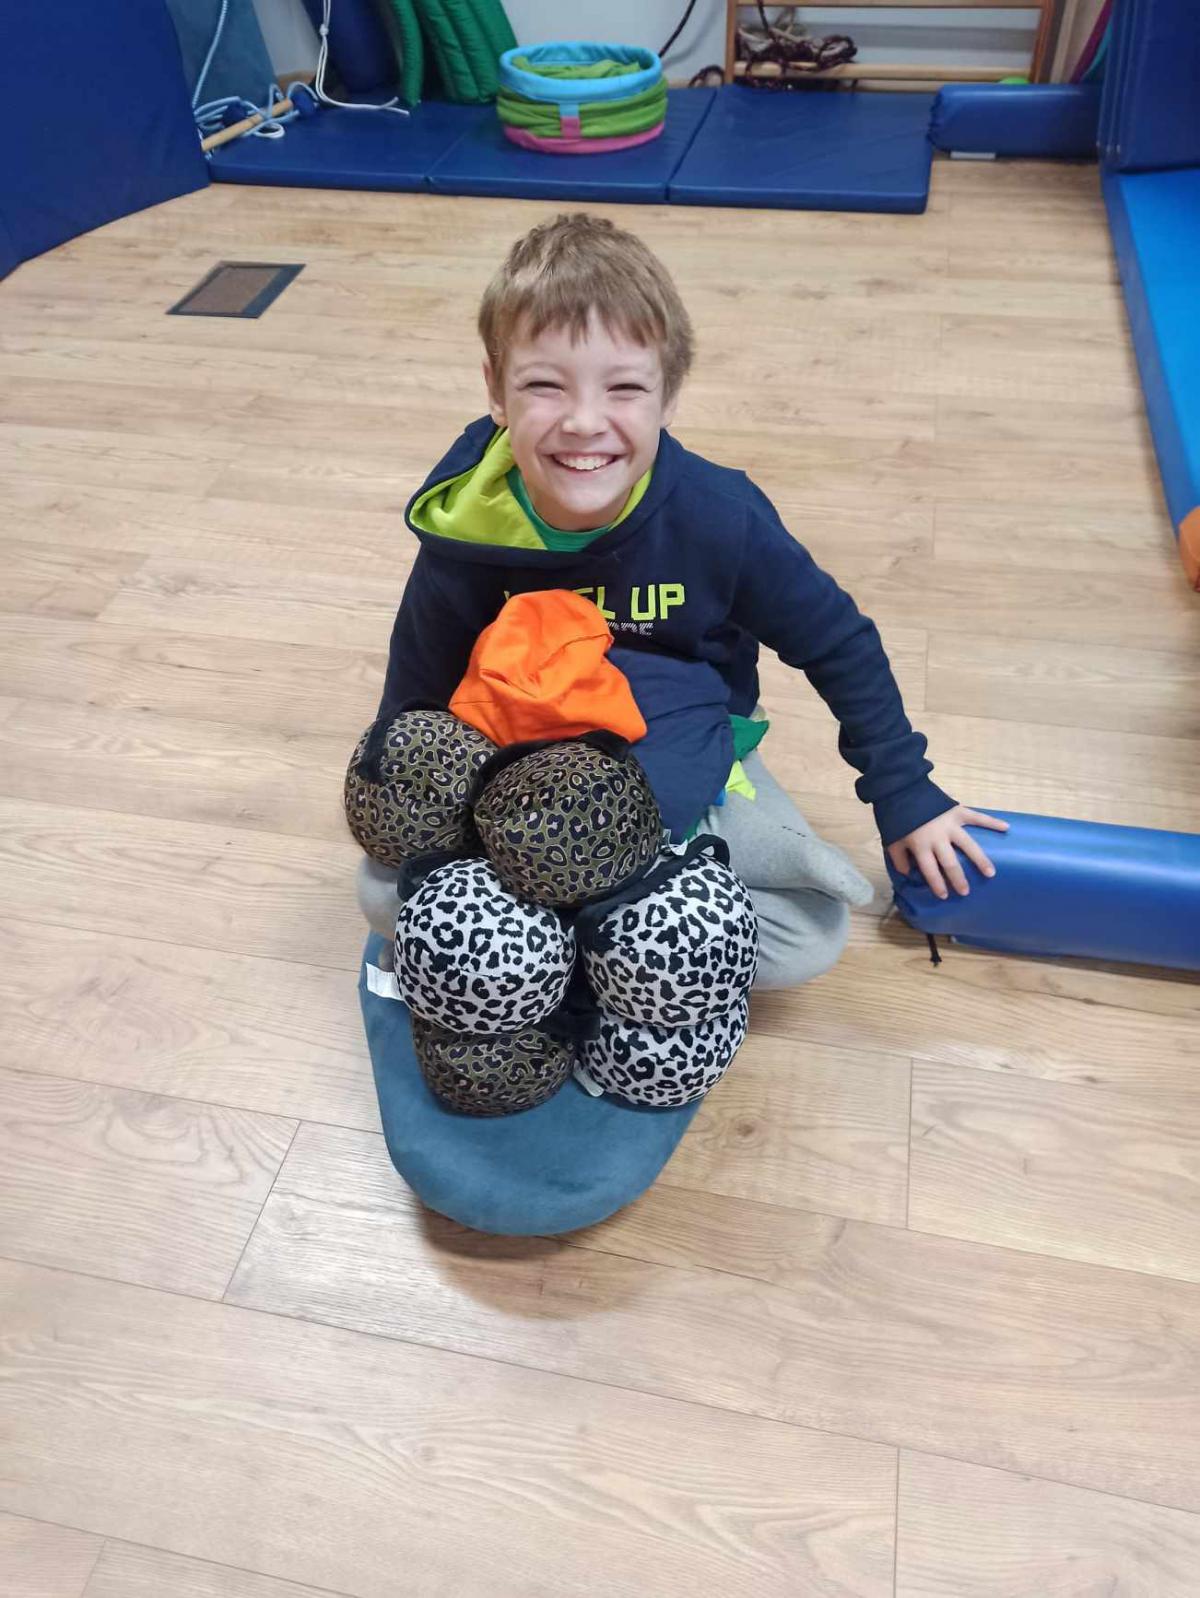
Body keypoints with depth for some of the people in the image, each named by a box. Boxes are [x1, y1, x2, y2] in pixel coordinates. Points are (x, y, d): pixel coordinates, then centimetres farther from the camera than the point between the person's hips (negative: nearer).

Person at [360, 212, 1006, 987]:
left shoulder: (720, 517, -24)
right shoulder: (465, 530, -21)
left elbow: (840, 644, -8)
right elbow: (417, 692, -2)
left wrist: (907, 797, -4)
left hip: (683, 756, 0)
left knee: (811, 934, -18)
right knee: (387, 890, -20)